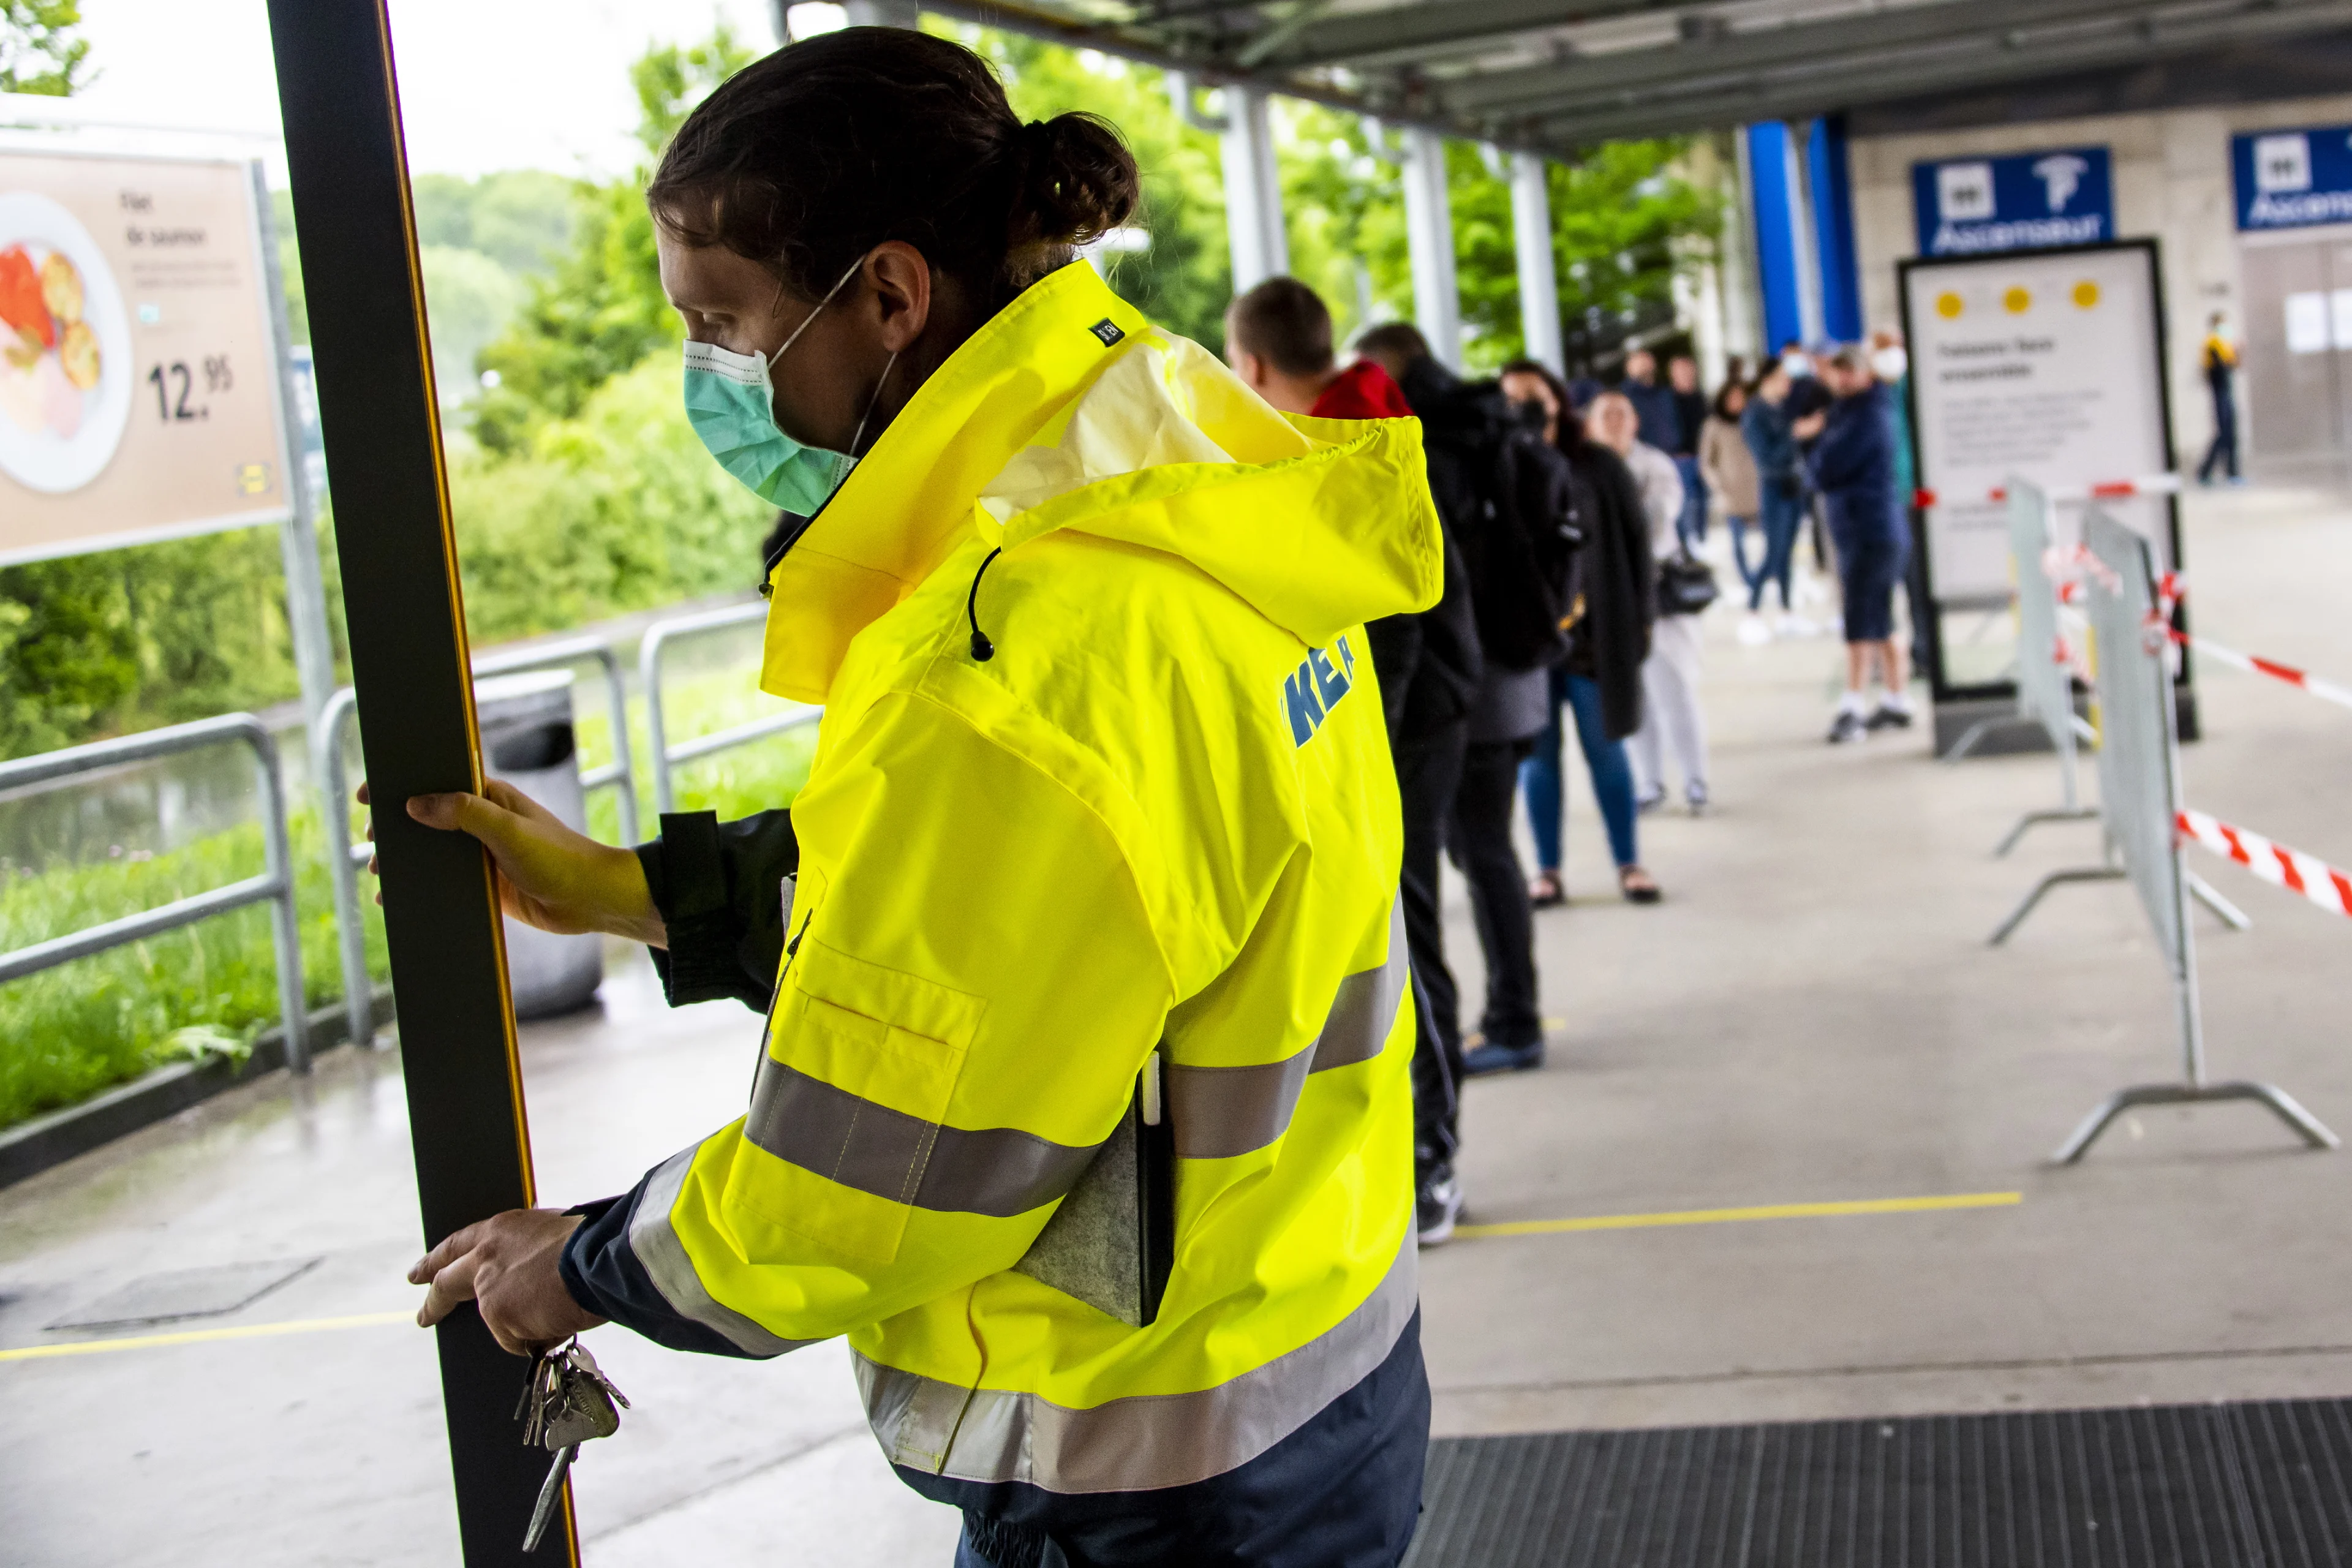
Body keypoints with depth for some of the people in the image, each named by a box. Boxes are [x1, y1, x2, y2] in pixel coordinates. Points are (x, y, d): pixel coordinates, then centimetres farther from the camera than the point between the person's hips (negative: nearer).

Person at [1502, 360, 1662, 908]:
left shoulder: (1599, 467, 0)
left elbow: (1636, 544, 4)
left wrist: (1639, 620, 0)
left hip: (1592, 636, 0)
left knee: (1606, 751, 7)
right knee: (1535, 756, 6)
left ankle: (1629, 863, 17)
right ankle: (1547, 871, 14)